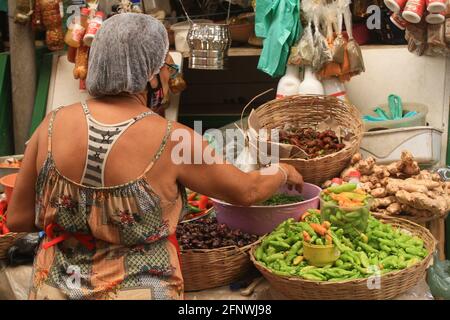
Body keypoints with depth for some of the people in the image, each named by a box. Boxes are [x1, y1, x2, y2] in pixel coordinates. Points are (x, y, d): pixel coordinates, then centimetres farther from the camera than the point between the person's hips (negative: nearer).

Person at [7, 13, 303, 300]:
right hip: (138, 290, -3)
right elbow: (248, 191, -2)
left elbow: (18, 219, -2)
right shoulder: (172, 140, -17)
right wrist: (284, 172, 18)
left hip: (55, 289, 3)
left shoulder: (53, 126, -11)